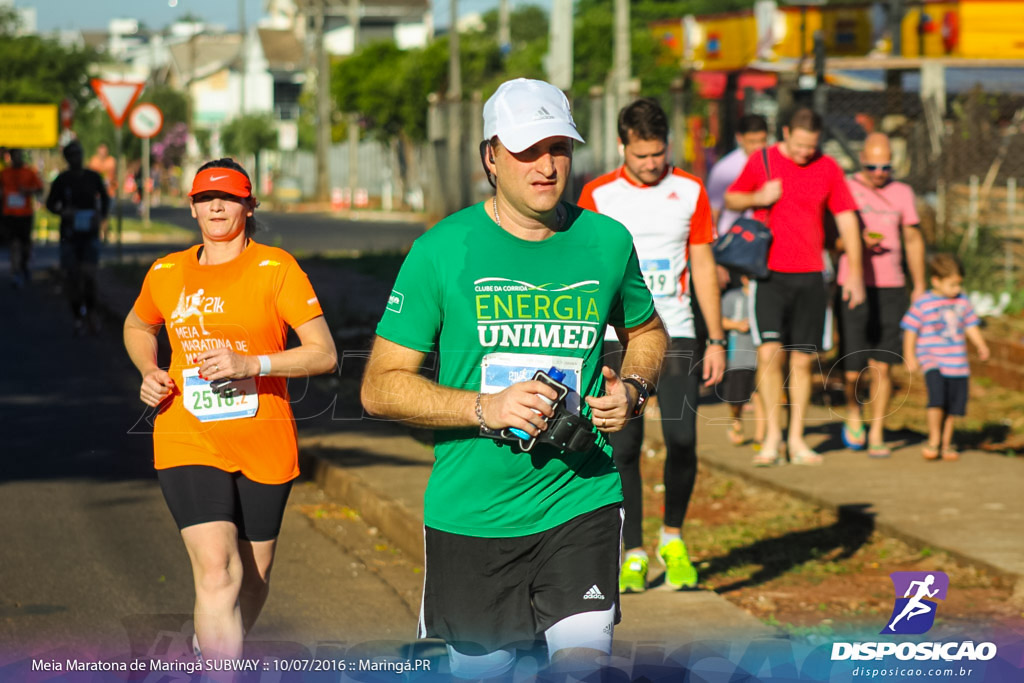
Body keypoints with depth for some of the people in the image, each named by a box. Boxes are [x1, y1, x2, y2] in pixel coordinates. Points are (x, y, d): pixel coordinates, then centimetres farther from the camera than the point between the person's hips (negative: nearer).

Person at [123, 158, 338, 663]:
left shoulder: (275, 268, -5)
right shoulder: (165, 274, 5)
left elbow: (324, 354, -9)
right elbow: (136, 326, 27)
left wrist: (252, 364, -21)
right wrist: (148, 372, 6)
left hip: (264, 445, 0)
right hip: (189, 445, 0)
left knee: (252, 574, 15)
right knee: (216, 570, -18)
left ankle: (212, 647, 45)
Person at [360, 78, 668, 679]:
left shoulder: (606, 241, 3)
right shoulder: (441, 251, -5)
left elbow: (646, 331, 23)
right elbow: (380, 387, -6)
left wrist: (634, 388, 0)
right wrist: (486, 409, -19)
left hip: (580, 500, 1)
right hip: (471, 512, -1)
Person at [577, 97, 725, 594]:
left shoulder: (690, 192, 5)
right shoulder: (598, 195, 2)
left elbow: (704, 268, 9)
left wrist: (716, 340, 5)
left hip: (676, 335, 1)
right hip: (618, 337, -1)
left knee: (682, 439, -9)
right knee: (623, 448, -2)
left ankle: (672, 537, 13)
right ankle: (633, 554, 8)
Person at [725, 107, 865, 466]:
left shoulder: (828, 168, 5)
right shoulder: (761, 162, 2)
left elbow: (847, 219, 8)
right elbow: (730, 200, 13)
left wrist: (855, 273, 3)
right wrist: (757, 198, -9)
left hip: (810, 277, 2)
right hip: (770, 275, -2)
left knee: (802, 360, 3)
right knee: (770, 351, -13)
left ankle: (796, 439, 11)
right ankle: (772, 434, -3)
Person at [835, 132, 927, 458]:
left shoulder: (902, 193, 10)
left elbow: (913, 240, 17)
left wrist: (919, 287, 14)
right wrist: (858, 240, -19)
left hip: (890, 289, 2)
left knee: (882, 367, -3)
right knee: (853, 370, -3)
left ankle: (877, 435, 4)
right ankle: (853, 411, 27)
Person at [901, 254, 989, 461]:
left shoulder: (962, 301, 8)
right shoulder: (922, 303, -5)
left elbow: (970, 325, 16)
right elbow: (910, 330, -1)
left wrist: (981, 345, 1)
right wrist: (910, 356, -6)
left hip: (957, 363, 5)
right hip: (932, 361, -5)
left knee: (953, 406, 6)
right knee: (937, 397, -23)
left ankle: (946, 443, 22)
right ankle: (934, 440, -8)